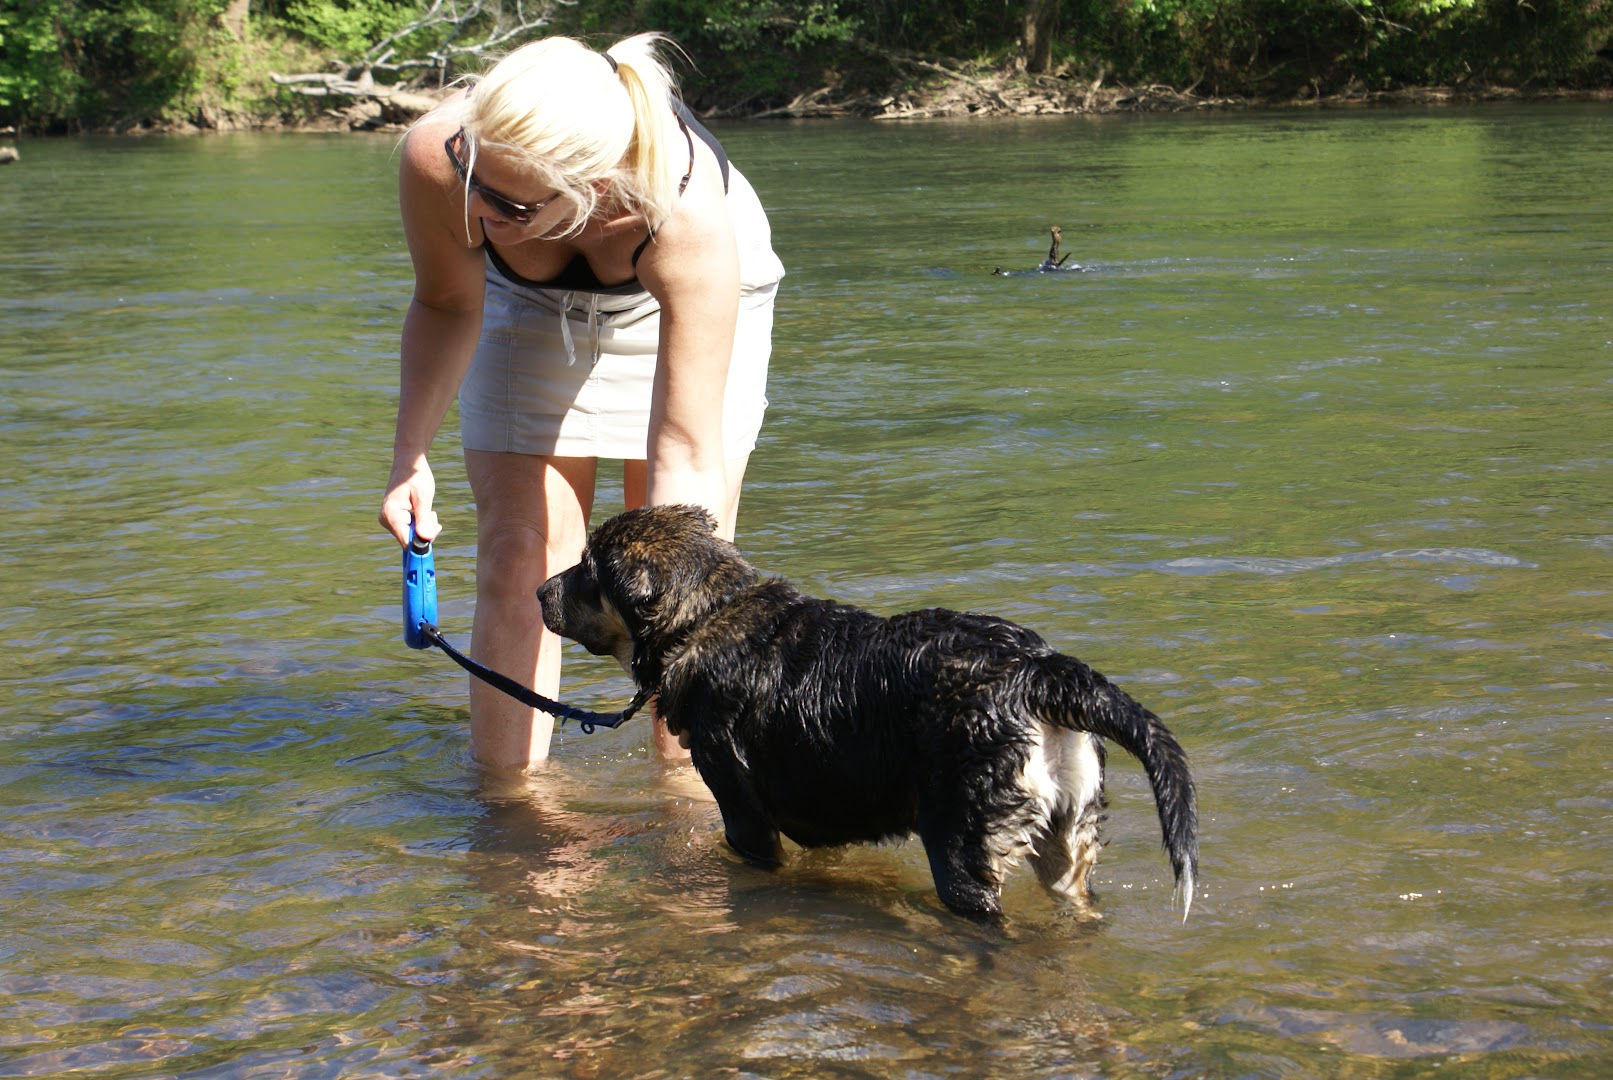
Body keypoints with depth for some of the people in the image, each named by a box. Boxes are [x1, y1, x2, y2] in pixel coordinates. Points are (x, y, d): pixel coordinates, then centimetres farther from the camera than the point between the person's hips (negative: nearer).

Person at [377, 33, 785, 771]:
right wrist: (411, 454, -22)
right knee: (517, 560, -5)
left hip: (687, 301, -2)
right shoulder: (437, 158, -37)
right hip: (529, 305, 2)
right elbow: (446, 306, -12)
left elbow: (685, 453, -42)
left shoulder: (686, 216, -46)